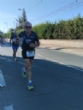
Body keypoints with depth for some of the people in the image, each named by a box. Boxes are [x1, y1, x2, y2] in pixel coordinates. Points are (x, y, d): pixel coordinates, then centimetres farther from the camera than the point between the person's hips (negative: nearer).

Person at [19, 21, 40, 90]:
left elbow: (38, 43, -6)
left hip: (32, 52, 3)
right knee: (29, 67, -13)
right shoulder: (21, 34, -11)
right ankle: (30, 82, -5)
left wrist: (34, 45, -22)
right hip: (25, 52, -2)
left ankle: (25, 70, 56)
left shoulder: (34, 34, -12)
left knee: (29, 66, 20)